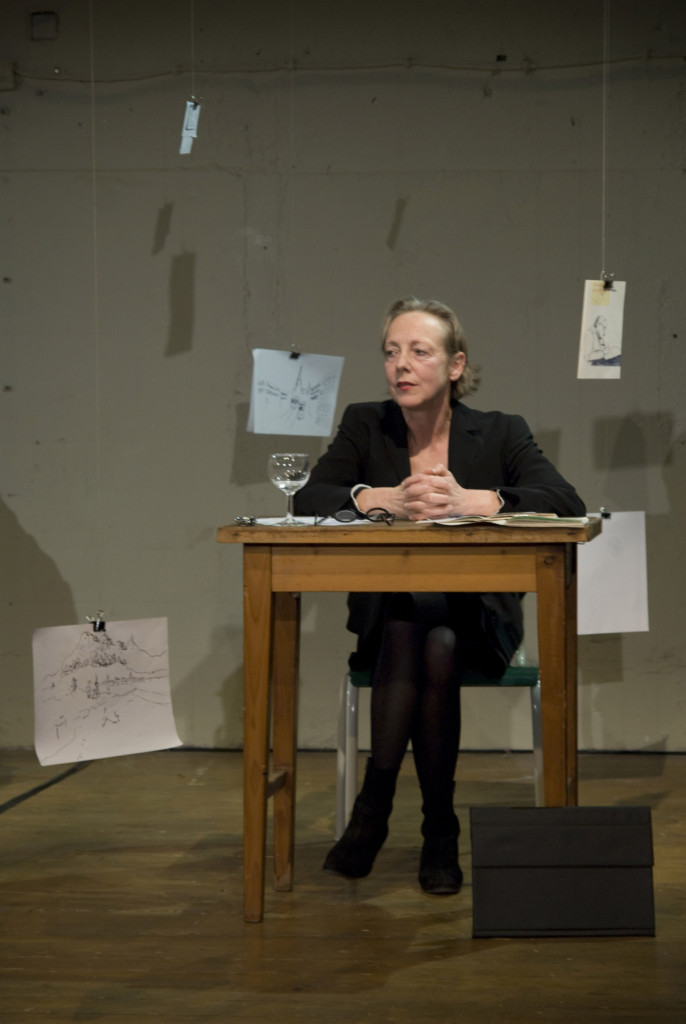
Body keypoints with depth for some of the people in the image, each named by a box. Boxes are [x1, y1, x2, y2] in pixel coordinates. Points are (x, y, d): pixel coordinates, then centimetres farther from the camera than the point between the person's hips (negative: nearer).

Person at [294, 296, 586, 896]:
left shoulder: (500, 434, 0)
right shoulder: (365, 426, 5)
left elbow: (568, 504, -16)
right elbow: (309, 500, -9)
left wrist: (470, 500, -29)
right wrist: (388, 499, -27)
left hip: (476, 623, -1)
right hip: (387, 616, 1)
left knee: (437, 646, -33)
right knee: (409, 639, -32)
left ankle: (374, 812, -20)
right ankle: (438, 831, -26)